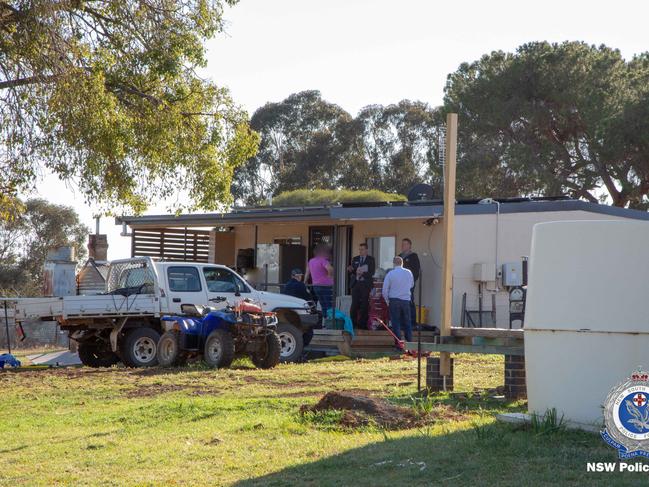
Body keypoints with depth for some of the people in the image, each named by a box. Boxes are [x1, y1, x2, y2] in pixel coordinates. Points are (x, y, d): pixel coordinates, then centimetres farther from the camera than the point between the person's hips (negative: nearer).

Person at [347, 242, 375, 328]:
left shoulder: (370, 259, 4)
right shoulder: (355, 259, 13)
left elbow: (372, 272, -4)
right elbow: (351, 271, 8)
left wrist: (362, 273, -18)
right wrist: (350, 269, -15)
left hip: (365, 284, -2)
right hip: (355, 283, 2)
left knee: (364, 305, -2)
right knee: (354, 304, -5)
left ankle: (362, 324, 3)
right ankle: (353, 323, -2)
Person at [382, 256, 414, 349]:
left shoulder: (390, 274, -6)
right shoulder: (409, 273, 2)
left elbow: (385, 290, -4)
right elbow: (412, 285, 20)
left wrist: (387, 300, 9)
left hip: (394, 300, -2)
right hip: (406, 299, 3)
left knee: (396, 322, 1)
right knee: (407, 322, 10)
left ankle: (398, 343, -1)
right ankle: (410, 342, 8)